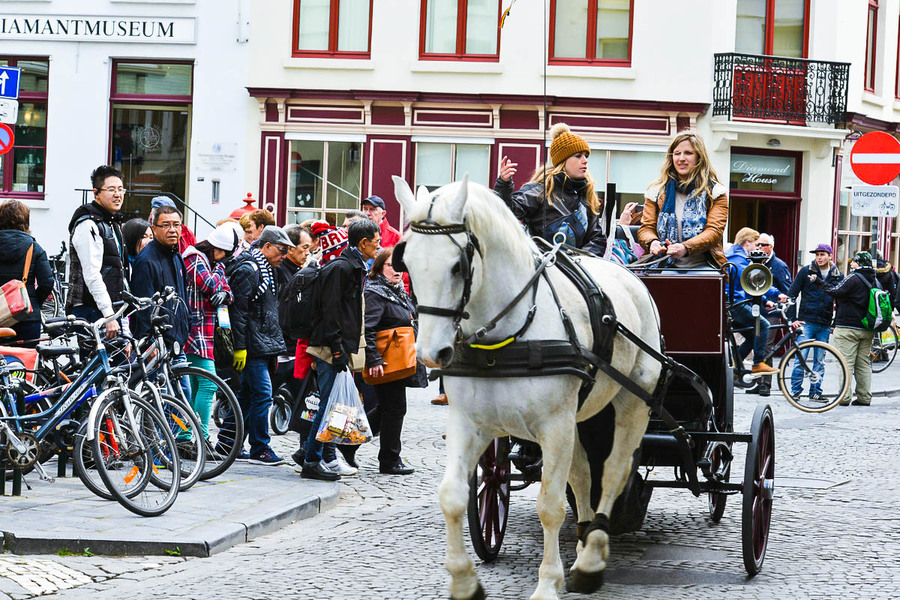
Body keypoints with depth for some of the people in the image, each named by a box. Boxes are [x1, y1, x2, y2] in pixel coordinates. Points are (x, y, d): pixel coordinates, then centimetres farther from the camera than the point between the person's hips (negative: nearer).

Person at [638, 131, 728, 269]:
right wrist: (652, 242, -15)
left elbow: (714, 231, -4)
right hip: (667, 267, 2)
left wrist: (686, 247, -25)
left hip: (702, 266, -2)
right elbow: (646, 228, 12)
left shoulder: (715, 192, 8)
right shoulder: (657, 191, 16)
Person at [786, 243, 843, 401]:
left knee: (820, 361, 7)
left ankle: (815, 391, 14)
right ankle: (795, 390, 0)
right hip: (807, 322, -3)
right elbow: (792, 294, 2)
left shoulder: (838, 276, 7)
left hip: (825, 326, 3)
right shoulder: (806, 271, 0)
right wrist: (792, 319, -3)